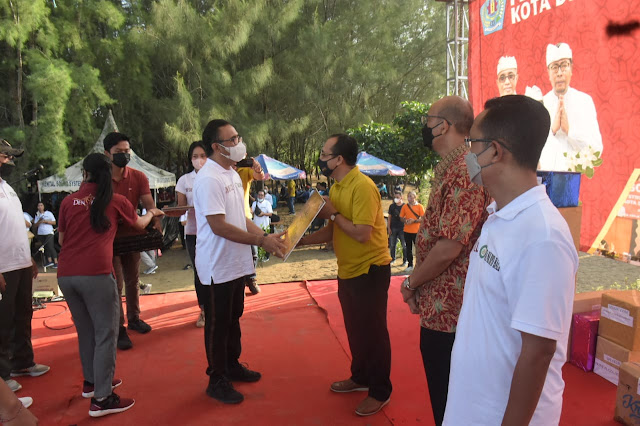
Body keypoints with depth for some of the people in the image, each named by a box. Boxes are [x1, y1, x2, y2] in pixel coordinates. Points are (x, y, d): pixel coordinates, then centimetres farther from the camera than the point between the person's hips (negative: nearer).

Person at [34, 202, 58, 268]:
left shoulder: (49, 213, 4)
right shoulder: (37, 215, 13)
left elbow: (54, 222, 1)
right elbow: (36, 225, 7)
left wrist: (46, 221, -12)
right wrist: (39, 221, -12)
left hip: (49, 233, -5)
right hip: (41, 234, 5)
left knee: (50, 247, -12)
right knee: (46, 248, 5)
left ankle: (56, 262, -13)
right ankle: (49, 261, 9)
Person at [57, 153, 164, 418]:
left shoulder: (68, 201, 11)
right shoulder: (116, 201, 5)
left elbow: (61, 239, 22)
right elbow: (139, 225, 24)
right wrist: (151, 213, 45)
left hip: (66, 274, 5)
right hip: (96, 274, -5)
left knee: (85, 330, 21)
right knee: (106, 334, 3)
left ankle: (91, 381, 36)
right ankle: (101, 399, 4)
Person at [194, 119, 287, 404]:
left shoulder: (233, 175, 11)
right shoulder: (209, 179, -20)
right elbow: (219, 226, -25)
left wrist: (266, 237, 0)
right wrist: (261, 241, -21)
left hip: (237, 263, 9)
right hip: (218, 267, -9)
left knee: (233, 318, 21)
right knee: (218, 324, 5)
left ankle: (232, 366, 39)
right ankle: (217, 381, 21)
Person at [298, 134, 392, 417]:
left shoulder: (363, 186, -21)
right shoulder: (337, 188, 7)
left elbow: (362, 234, -27)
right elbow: (330, 232, 9)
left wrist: (333, 214, -17)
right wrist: (298, 241, -2)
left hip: (370, 270, -9)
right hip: (348, 271, 9)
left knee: (372, 331, 4)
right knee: (355, 329, 20)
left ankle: (380, 392, 19)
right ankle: (360, 378, 38)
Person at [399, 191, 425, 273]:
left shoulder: (419, 206, -1)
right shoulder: (405, 206, 8)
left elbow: (423, 218, -5)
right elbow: (401, 217, 10)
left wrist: (414, 221, -18)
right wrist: (405, 221, -11)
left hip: (417, 230, -3)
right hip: (407, 230, 3)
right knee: (408, 248, 9)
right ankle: (410, 265, 17)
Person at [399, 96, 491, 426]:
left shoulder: (463, 172, -22)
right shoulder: (448, 168, 11)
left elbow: (448, 248, -26)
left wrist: (411, 282, -11)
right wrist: (417, 281, 11)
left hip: (448, 309, -9)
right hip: (437, 306, 9)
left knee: (447, 399, 8)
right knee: (441, 390, 24)